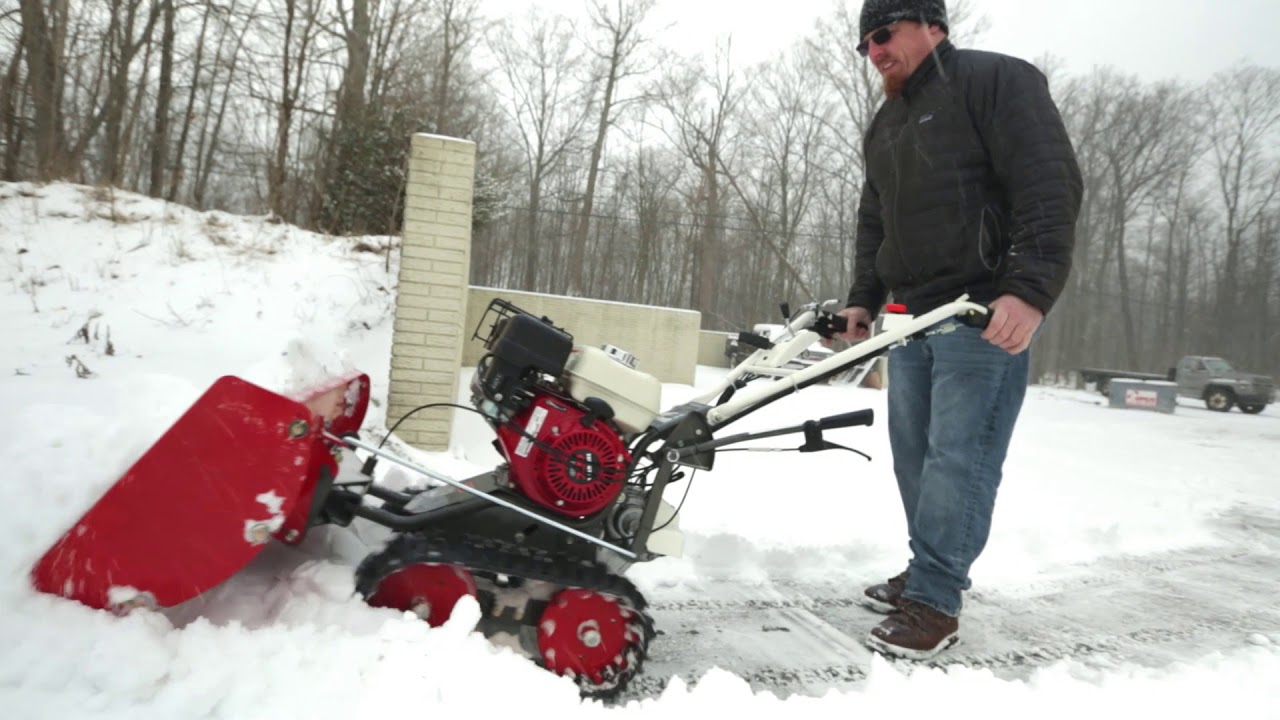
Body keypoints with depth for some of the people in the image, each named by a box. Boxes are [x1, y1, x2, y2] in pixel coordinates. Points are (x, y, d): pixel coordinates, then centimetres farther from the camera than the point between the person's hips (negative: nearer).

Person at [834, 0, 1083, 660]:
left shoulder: (997, 80, -2)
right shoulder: (883, 128, 22)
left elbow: (1051, 187, -13)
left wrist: (1030, 290, -23)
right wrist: (863, 299, 14)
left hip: (987, 316, -8)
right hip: (910, 317, 8)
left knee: (958, 458, -9)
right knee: (912, 453, 9)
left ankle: (934, 602, -1)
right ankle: (931, 570, 23)